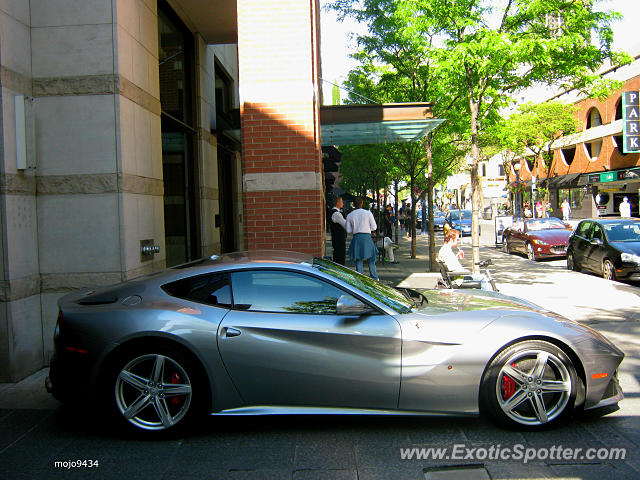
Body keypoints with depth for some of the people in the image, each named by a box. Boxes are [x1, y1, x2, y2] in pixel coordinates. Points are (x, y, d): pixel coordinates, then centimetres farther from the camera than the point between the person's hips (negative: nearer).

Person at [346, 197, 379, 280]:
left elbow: (348, 230, 6)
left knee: (358, 260, 8)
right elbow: (374, 227, 0)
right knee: (371, 259, 13)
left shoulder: (350, 215, 4)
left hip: (356, 237, 1)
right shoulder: (368, 213, -1)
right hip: (367, 237, -1)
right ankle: (374, 278, 19)